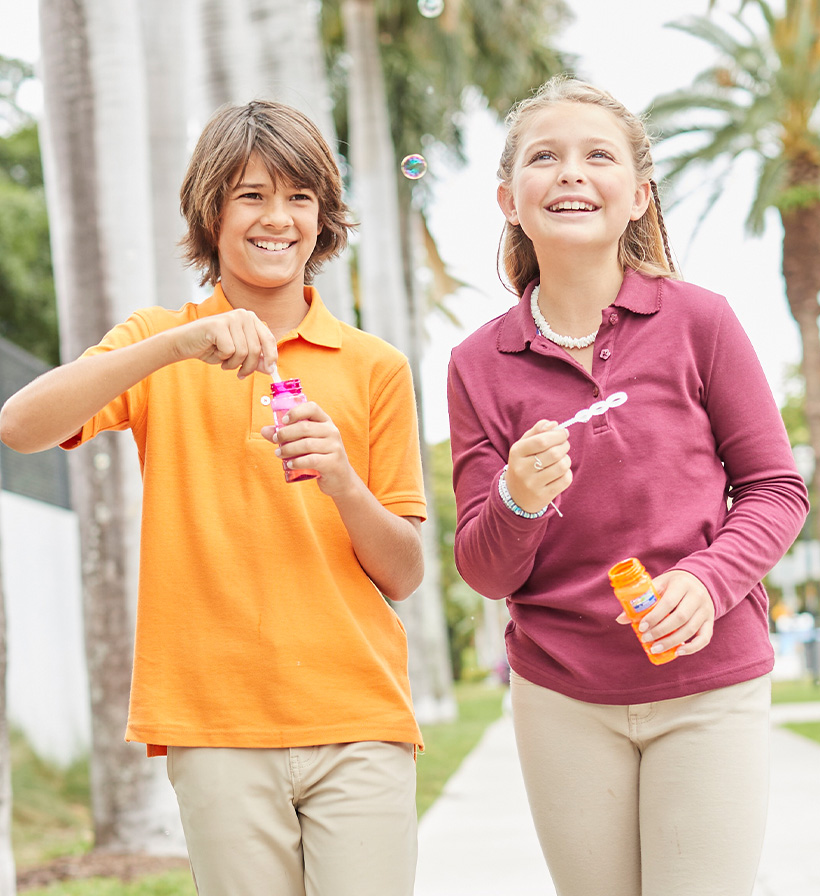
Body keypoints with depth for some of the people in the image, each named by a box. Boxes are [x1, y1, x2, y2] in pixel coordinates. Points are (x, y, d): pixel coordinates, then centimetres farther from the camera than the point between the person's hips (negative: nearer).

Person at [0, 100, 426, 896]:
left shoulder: (374, 367, 11)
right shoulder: (160, 343, 9)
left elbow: (403, 577, 9)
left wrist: (344, 484, -10)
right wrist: (179, 343, -20)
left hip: (358, 719, 1)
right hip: (217, 722, -1)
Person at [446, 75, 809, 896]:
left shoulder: (697, 320, -6)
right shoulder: (480, 363, -1)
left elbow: (776, 488, 1)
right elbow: (485, 574, -1)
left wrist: (708, 580, -17)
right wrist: (518, 502, -22)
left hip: (708, 688, -1)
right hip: (560, 698, 2)